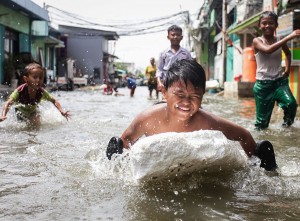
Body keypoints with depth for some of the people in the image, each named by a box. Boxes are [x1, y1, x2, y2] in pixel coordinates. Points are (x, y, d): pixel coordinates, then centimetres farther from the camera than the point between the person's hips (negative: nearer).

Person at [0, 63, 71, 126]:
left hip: (33, 110, 1)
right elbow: (8, 103, -44)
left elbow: (54, 101, -17)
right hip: (21, 110, -1)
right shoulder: (20, 90, -39)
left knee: (36, 125, -16)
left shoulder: (41, 92, -29)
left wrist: (62, 111, -32)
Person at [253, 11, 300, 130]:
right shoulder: (257, 41, -6)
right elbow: (268, 50, -29)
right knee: (262, 118, 2)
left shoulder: (280, 40, 6)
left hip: (279, 81, 3)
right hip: (263, 84, -2)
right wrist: (288, 37, -33)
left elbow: (288, 53, 28)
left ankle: (286, 127, 0)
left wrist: (287, 69, 12)